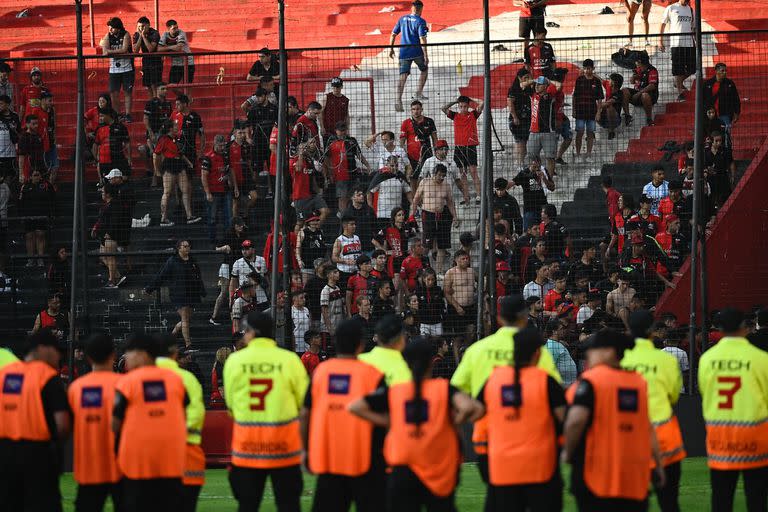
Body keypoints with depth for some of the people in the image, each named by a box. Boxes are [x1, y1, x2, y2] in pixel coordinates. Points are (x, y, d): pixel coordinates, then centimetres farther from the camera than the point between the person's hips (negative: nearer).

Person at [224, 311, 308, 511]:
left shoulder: (235, 360, -3)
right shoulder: (289, 359, -6)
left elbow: (230, 403, 4)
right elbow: (304, 400, 0)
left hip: (246, 441, 1)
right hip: (283, 439, -1)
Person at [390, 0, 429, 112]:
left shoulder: (403, 19, 8)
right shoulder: (420, 21, -7)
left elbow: (393, 34, 10)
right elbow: (422, 39, -14)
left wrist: (391, 49, 19)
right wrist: (425, 55, -12)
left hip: (404, 52, 3)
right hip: (417, 52, -3)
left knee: (403, 75, -3)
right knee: (424, 70, 24)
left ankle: (398, 100, -18)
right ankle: (418, 93, 20)